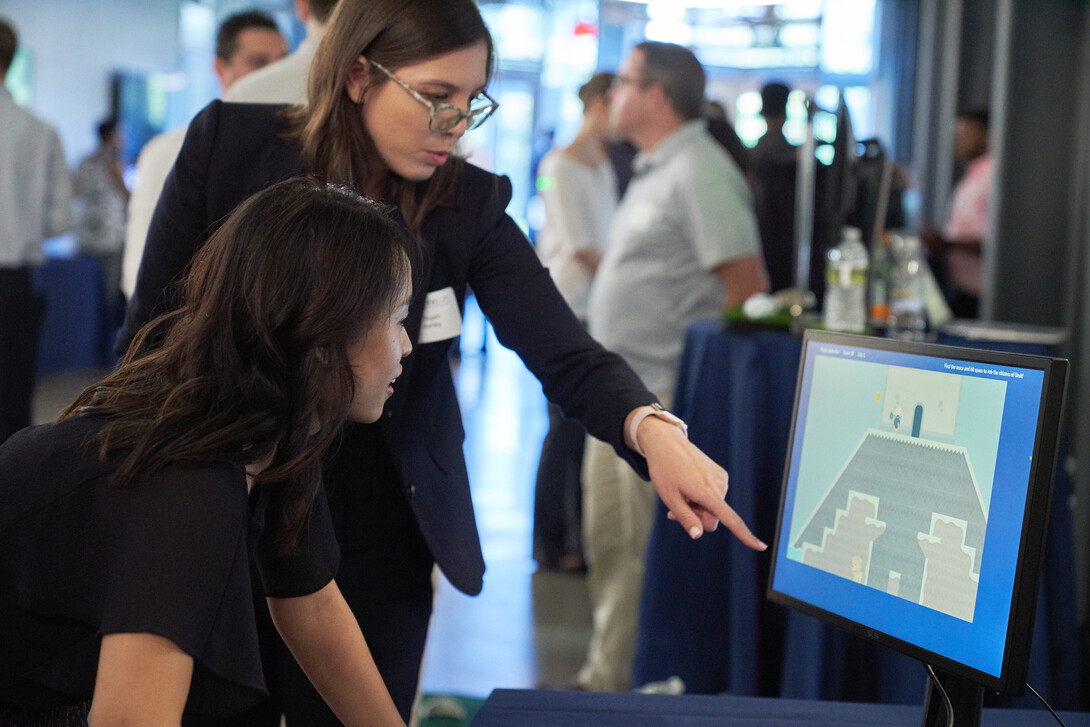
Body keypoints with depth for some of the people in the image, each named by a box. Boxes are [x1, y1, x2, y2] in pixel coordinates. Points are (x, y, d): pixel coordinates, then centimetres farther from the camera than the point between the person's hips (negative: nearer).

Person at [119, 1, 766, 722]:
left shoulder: (469, 204, -8)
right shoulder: (227, 145, -10)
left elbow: (567, 354, -18)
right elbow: (151, 332, -3)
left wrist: (654, 431, -38)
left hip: (377, 538, 1)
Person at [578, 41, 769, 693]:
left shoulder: (700, 172, -13)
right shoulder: (654, 170, 17)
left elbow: (748, 285, -19)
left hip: (661, 400, -10)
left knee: (647, 554, -4)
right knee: (609, 543, 15)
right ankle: (607, 675, 27)